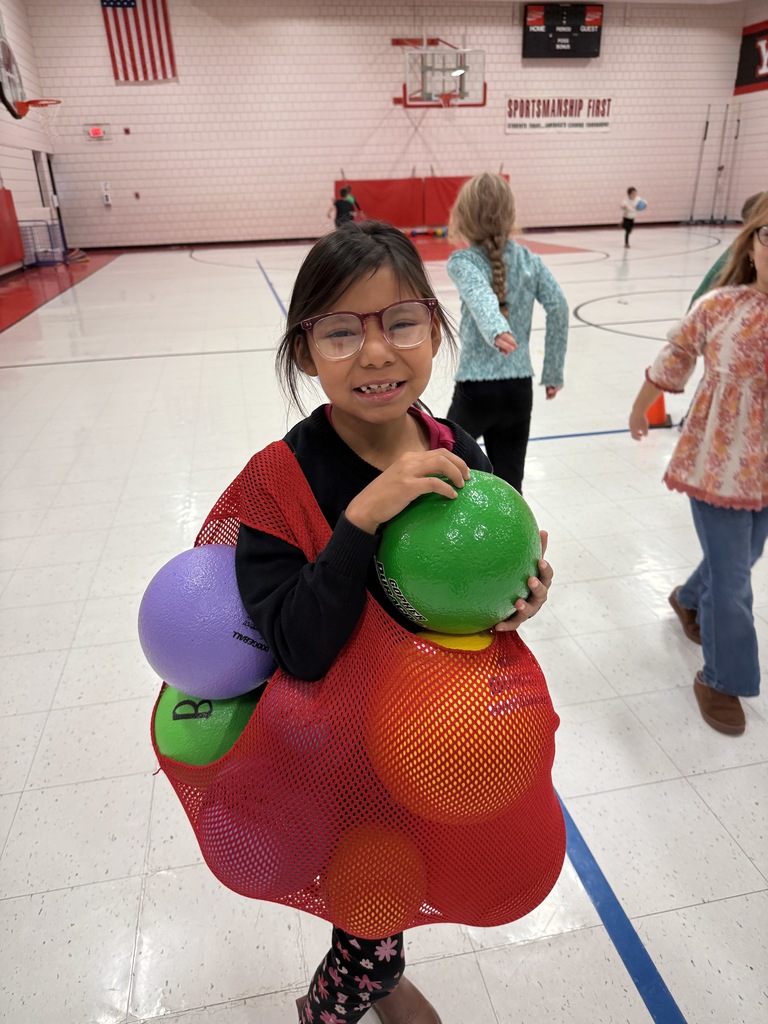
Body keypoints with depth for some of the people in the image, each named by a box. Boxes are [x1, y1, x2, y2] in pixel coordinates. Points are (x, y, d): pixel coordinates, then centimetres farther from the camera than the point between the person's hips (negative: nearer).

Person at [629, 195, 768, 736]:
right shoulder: (719, 307, -13)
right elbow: (674, 361, 2)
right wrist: (640, 410, 14)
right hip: (717, 467, -4)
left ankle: (689, 599, 56)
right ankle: (722, 680, 25)